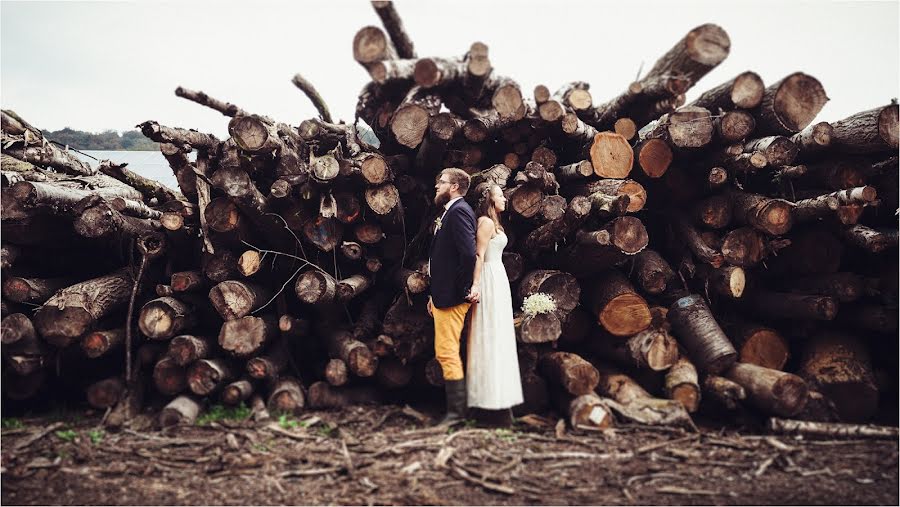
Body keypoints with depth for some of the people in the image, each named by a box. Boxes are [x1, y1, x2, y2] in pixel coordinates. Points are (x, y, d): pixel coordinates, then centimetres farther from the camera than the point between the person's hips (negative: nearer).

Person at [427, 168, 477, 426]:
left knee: (447, 353, -6)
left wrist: (463, 291, -18)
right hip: (444, 295, 11)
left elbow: (468, 253, -24)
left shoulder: (459, 211, -13)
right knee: (447, 353, 15)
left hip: (452, 296, -11)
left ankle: (456, 411, 2)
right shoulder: (450, 212, 18)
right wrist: (435, 295, 17)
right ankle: (456, 407, 24)